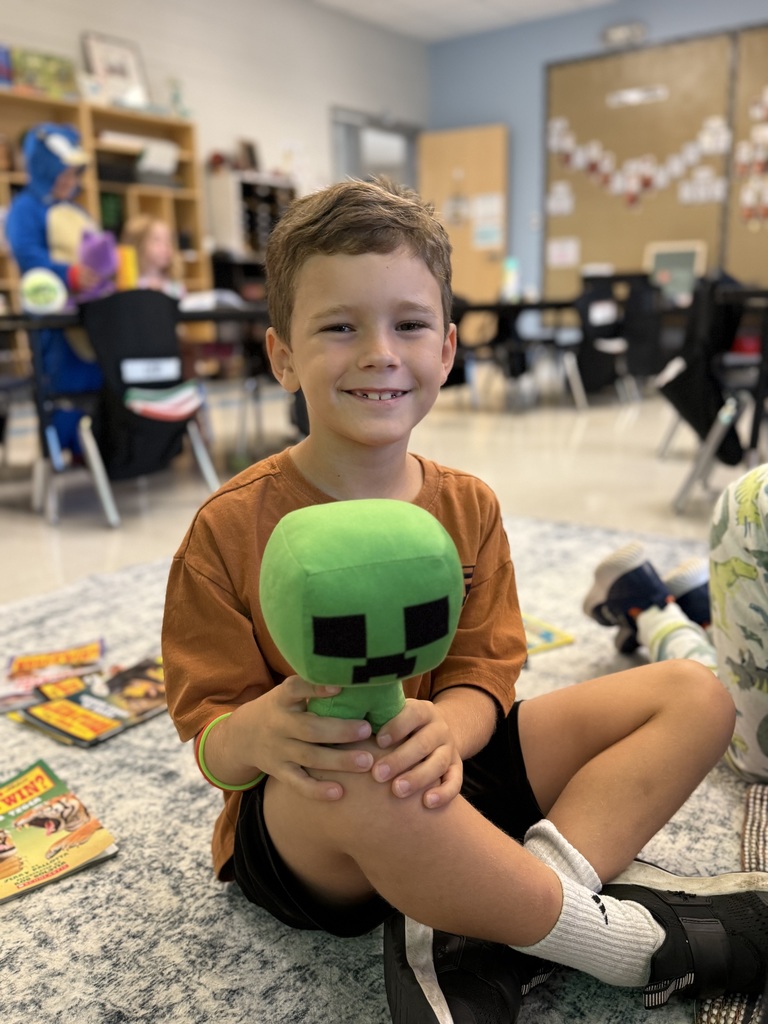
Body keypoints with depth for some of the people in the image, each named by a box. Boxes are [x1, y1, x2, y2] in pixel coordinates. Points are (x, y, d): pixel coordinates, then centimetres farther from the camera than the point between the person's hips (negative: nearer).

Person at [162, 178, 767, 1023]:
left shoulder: (467, 506, -1)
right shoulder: (232, 527, -13)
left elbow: (485, 672, -4)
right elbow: (210, 745, -11)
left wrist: (445, 726, -29)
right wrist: (259, 732, -36)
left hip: (443, 790, 6)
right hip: (306, 829, -4)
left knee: (696, 697, -2)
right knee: (362, 783, -43)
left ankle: (470, 939, -19)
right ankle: (624, 939, -15)